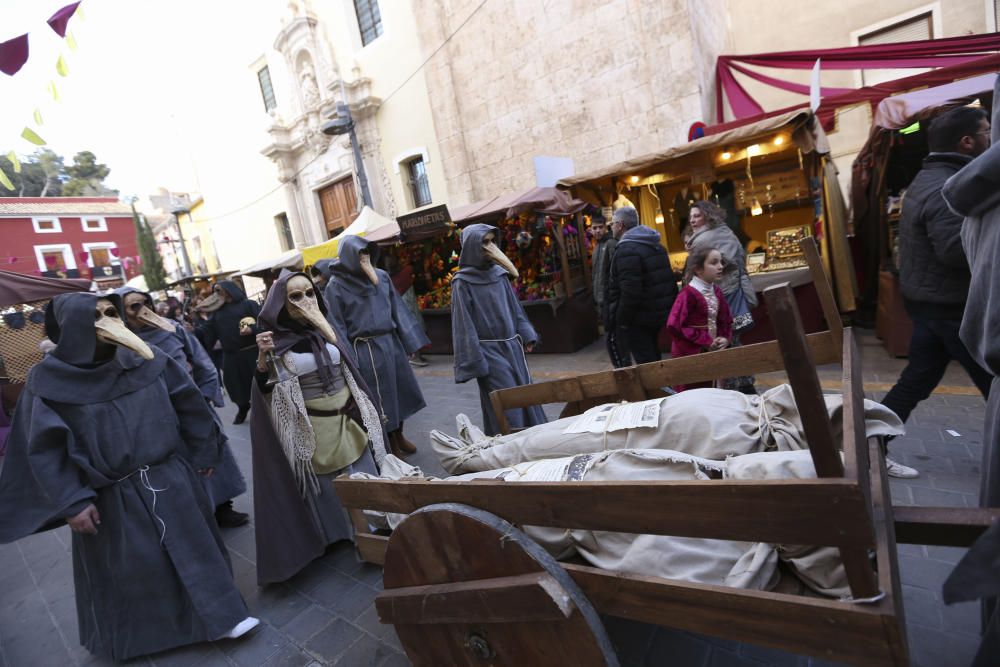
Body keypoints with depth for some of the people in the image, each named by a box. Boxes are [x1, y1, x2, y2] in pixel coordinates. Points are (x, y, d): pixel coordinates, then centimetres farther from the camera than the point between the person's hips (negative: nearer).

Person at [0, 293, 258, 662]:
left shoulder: (148, 359, -6)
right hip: (113, 496, -2)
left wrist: (202, 454, 7)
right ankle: (140, 632, 41)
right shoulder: (49, 378, -10)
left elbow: (188, 404, 3)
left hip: (171, 479, 2)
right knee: (128, 568, 15)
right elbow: (45, 448, -8)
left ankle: (220, 613, 33)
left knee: (194, 547, 14)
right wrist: (71, 502, -11)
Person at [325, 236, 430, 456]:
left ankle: (399, 435, 35)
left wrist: (409, 341, 6)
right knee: (380, 398, 5)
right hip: (365, 349, -5)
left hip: (391, 343, 5)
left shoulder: (382, 276, 6)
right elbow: (337, 326, -8)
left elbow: (397, 309, 8)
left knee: (401, 389, 14)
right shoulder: (336, 286, -7)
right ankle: (390, 444, 23)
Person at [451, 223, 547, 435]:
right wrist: (475, 364, -13)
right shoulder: (463, 282, -9)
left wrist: (526, 336, 9)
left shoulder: (499, 273, 7)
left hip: (512, 346, 6)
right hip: (490, 352, -6)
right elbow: (464, 324, -11)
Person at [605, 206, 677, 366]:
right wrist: (670, 307, 20)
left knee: (646, 363, -2)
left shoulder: (627, 250, -18)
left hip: (638, 318, -10)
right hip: (659, 313, 10)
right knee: (653, 359, 20)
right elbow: (669, 280, 16)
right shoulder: (656, 245, 14)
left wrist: (621, 320, -15)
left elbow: (630, 292, -25)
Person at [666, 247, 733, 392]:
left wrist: (725, 338, -5)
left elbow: (726, 320, 16)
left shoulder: (716, 292, 7)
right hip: (688, 355, -7)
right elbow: (674, 326, -25)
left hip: (710, 352, 8)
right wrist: (705, 341, -20)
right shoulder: (688, 294, -17)